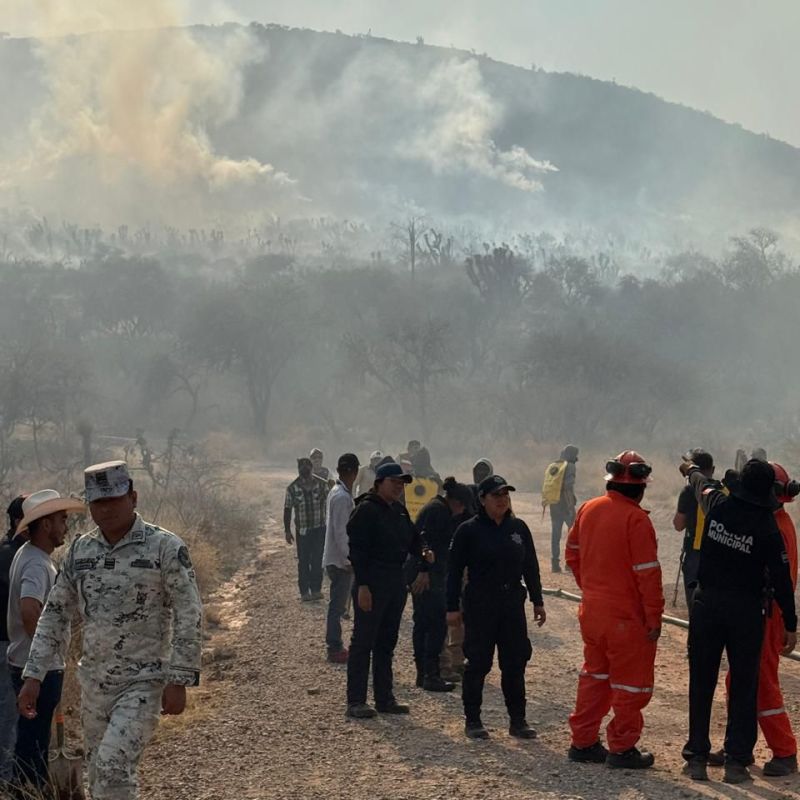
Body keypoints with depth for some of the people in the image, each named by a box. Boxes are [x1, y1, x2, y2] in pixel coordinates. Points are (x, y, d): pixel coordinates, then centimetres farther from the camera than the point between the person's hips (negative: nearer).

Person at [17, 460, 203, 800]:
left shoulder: (165, 547, -10)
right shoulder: (80, 550, 6)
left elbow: (189, 616, -10)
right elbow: (55, 614, 10)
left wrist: (178, 681, -14)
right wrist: (33, 675, 4)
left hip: (143, 682, -6)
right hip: (93, 682, 6)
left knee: (113, 766, -20)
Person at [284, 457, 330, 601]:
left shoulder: (321, 485, -1)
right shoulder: (293, 488, -3)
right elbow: (287, 509, 2)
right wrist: (287, 530, 1)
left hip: (319, 529, 1)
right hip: (302, 530, -1)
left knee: (317, 560, 2)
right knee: (303, 561, 4)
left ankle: (316, 589, 12)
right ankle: (304, 591, 11)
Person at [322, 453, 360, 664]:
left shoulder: (337, 493, 10)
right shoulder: (342, 497, -20)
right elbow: (340, 532, -22)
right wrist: (348, 559, -19)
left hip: (338, 559, 9)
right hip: (340, 560, -9)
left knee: (337, 605, 14)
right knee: (337, 605, -3)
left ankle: (334, 645, 21)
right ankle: (335, 649, 1)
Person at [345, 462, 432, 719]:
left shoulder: (399, 511, 14)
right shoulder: (366, 510, -12)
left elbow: (412, 538, 22)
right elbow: (357, 550, -17)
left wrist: (423, 551, -2)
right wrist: (362, 585, -22)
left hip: (396, 582, 9)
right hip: (371, 584, -9)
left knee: (387, 642, 14)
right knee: (363, 642, -4)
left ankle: (385, 698, 22)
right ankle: (355, 701, 1)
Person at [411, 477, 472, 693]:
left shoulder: (435, 507, 20)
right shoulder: (439, 510, -12)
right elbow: (427, 541, -22)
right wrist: (424, 571, -27)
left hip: (418, 572, 11)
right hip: (427, 574, -11)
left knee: (422, 622, 14)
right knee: (437, 623, -9)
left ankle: (423, 673, 19)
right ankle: (431, 675, -9)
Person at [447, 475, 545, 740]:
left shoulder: (518, 528, 8)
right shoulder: (469, 530, -5)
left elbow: (530, 567, 14)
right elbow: (455, 570, -4)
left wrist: (537, 601, 12)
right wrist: (453, 607, -8)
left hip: (513, 604, 4)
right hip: (480, 606, -4)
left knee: (515, 663, 6)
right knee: (478, 663, 1)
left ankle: (518, 720, 14)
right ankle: (472, 720, 11)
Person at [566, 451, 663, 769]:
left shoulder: (587, 509, 4)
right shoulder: (636, 519, -18)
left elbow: (573, 554, 14)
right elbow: (647, 572, -18)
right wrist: (654, 617, -12)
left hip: (591, 609, 7)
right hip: (626, 617, -7)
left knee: (595, 674, 19)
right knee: (631, 681, 6)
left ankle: (583, 741, 23)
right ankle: (622, 748, 12)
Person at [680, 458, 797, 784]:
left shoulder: (718, 506, -5)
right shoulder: (767, 529, -12)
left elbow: (702, 486, 20)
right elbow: (781, 580, -8)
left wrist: (691, 470, 44)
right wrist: (790, 625, 2)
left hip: (707, 604, 2)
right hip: (746, 610, -2)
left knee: (701, 683, 10)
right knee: (743, 687, 7)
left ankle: (697, 756, 14)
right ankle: (737, 760, 7)